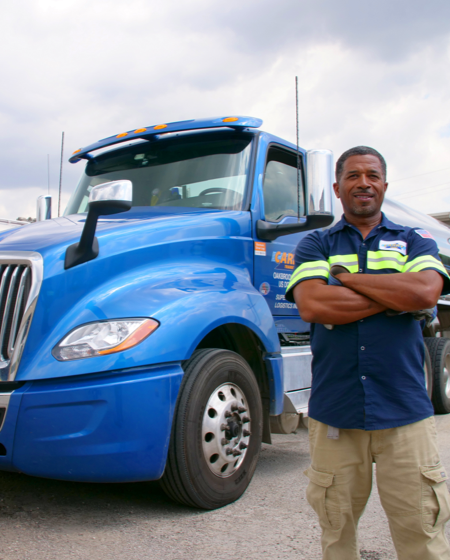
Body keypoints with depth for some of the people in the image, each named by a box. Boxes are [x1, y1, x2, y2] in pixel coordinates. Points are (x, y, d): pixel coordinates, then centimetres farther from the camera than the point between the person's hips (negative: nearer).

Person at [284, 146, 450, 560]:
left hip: (404, 411, 0)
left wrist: (347, 276, -7)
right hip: (334, 412, 0)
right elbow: (312, 306, -11)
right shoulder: (316, 244, 9)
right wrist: (393, 299, -8)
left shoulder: (415, 241, 11)